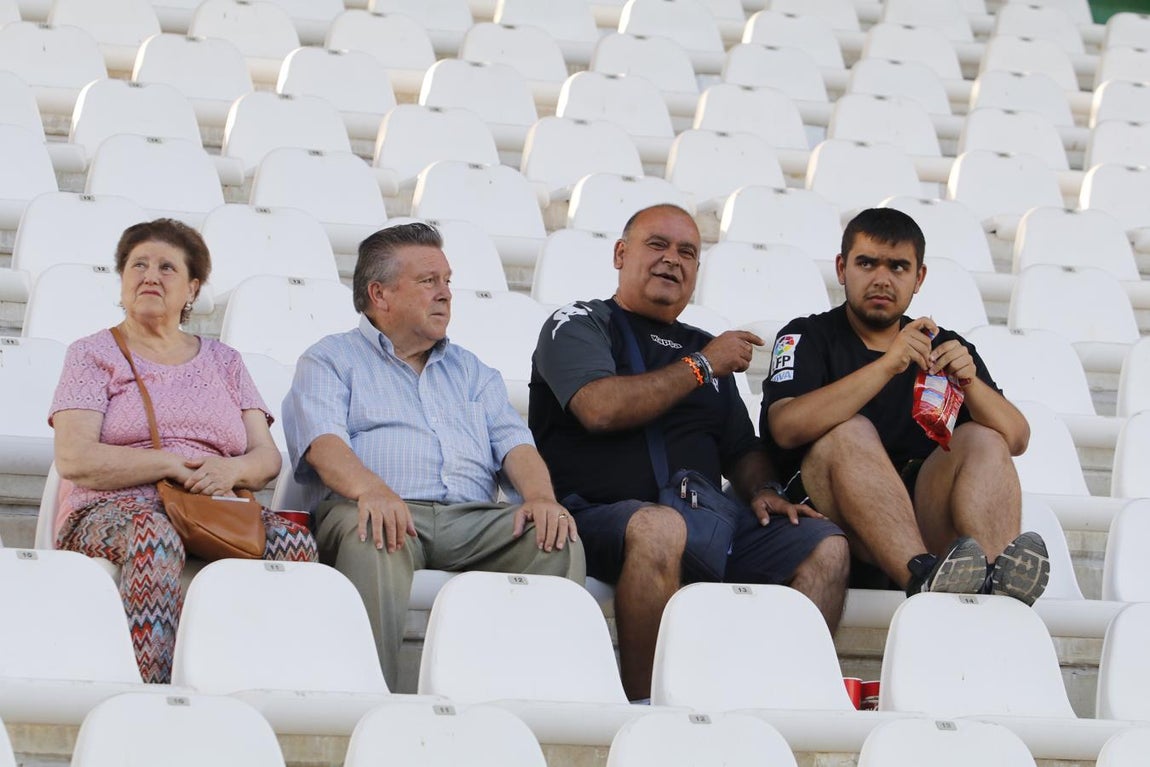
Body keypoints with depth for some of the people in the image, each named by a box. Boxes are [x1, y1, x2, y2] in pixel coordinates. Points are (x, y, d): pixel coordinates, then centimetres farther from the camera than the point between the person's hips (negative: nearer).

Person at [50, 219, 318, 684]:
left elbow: (268, 457, 13)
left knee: (294, 541, -28)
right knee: (154, 533, -40)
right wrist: (175, 464, -14)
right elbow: (74, 459, -4)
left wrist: (231, 470, -12)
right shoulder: (92, 356, 12)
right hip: (113, 510, -3)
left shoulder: (223, 361, 24)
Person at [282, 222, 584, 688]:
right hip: (384, 511, -4)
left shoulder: (470, 370, 33)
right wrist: (370, 489, -27)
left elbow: (514, 443, 18)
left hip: (473, 518, 4)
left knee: (557, 540, -26)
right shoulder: (331, 361, 17)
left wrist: (540, 496, -7)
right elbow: (323, 442, -3)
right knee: (371, 537, -40)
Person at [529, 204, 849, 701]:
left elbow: (743, 449, 29)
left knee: (826, 547, -15)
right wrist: (701, 367, -2)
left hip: (706, 521, 6)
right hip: (598, 516, -6)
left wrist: (761, 491, 5)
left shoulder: (703, 346, 28)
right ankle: (644, 705, -32)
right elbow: (600, 408, -10)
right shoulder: (579, 324, 10)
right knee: (660, 527, -40)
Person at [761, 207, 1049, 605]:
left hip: (923, 519, 3)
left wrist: (969, 381, -14)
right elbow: (786, 427, -13)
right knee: (848, 433, -26)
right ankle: (924, 577, -48)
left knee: (981, 439, -16)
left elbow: (1016, 439, 6)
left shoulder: (945, 347, 20)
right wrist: (887, 366, -21)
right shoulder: (808, 337, 10)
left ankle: (997, 575, -43)